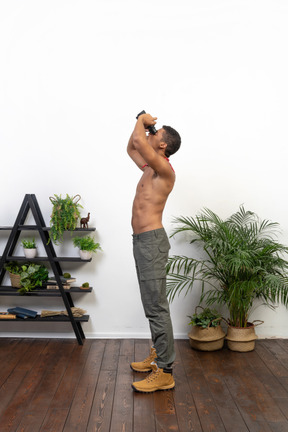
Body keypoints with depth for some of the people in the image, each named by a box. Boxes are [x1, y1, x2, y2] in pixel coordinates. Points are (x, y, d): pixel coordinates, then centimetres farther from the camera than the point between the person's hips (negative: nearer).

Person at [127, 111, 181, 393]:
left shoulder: (165, 170, -13)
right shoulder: (149, 168, 16)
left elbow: (138, 142, -26)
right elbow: (131, 148, 33)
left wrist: (142, 121, -5)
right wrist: (143, 124, 19)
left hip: (151, 241, -10)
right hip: (141, 241, 10)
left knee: (156, 306, -9)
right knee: (152, 304, 16)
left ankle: (164, 373, -4)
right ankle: (157, 356, 27)